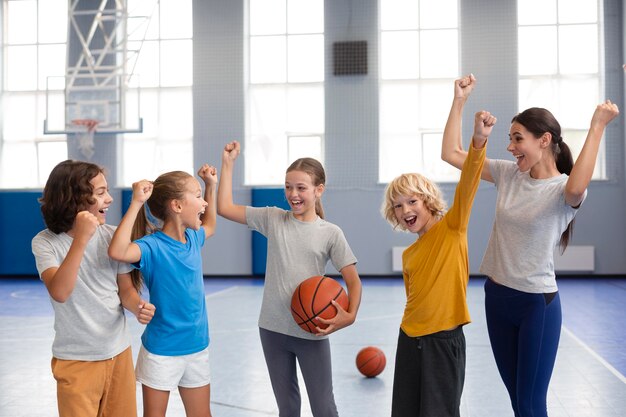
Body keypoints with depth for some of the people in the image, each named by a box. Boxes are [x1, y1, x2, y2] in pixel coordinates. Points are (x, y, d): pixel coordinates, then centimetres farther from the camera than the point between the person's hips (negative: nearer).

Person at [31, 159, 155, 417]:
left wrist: (138, 307, -21)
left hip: (119, 352, 3)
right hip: (76, 359, -3)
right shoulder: (46, 242, -13)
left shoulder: (113, 236, -4)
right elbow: (59, 292, -28)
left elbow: (125, 289, 1)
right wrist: (81, 239, -33)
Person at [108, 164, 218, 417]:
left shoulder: (192, 238, 2)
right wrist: (136, 203, -38)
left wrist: (211, 186, 16)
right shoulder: (153, 245, -20)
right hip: (161, 351, -6)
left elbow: (209, 226, 26)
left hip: (197, 348, 6)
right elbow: (117, 252, -41)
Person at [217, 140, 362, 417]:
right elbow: (224, 208, 3)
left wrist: (350, 315, -23)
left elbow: (353, 281, -6)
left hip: (312, 332, -2)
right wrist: (228, 163, 0)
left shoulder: (330, 233, -5)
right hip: (272, 328, 2)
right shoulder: (272, 218, 1)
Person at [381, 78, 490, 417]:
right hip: (410, 338, 6)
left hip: (444, 340, -6)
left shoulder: (452, 228, -5)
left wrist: (479, 140, -35)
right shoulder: (407, 255, 10)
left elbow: (467, 184, -21)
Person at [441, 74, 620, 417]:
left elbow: (576, 189, -40)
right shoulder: (508, 174, 3)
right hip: (497, 297, 6)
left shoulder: (563, 188, -13)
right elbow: (451, 154, 4)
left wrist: (597, 126, -32)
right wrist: (460, 100, -1)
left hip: (537, 303, -6)